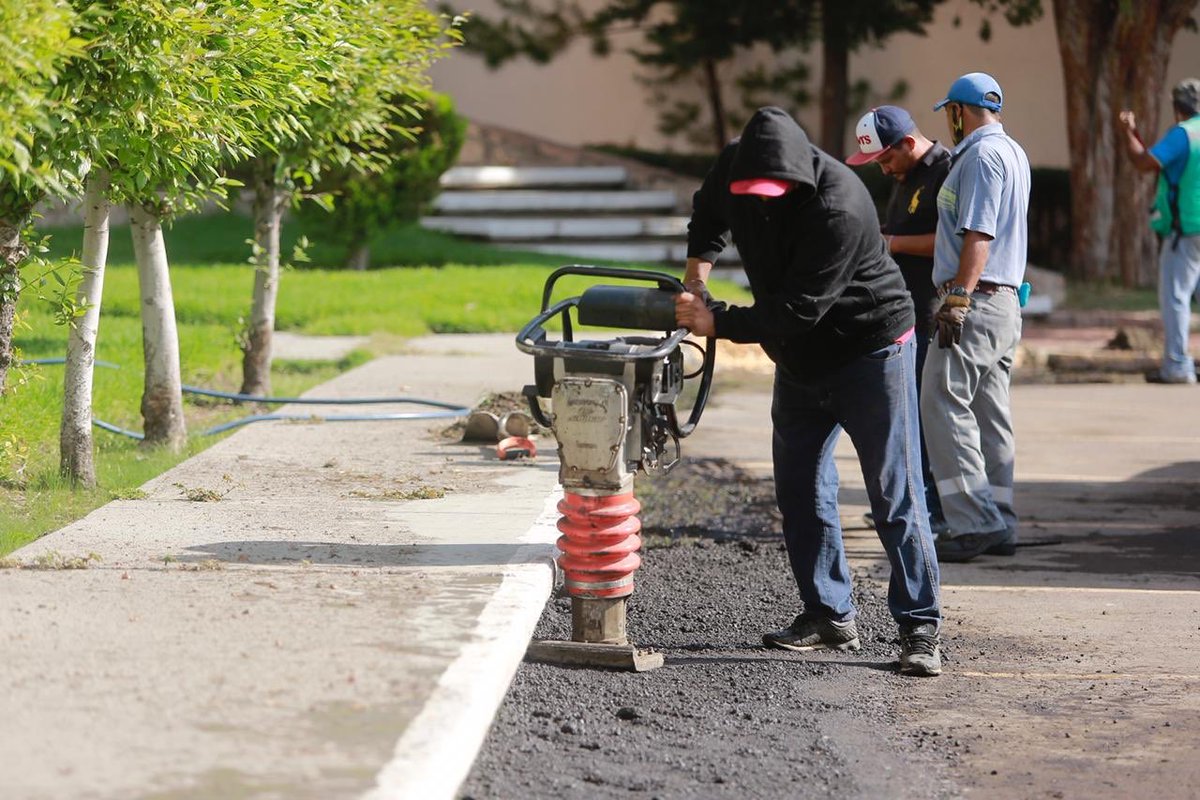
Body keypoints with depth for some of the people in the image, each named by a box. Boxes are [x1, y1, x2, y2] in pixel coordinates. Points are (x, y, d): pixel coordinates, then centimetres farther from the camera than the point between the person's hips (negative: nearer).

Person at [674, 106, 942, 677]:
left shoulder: (838, 209, -33)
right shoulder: (735, 168, -10)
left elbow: (799, 308, -32)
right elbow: (709, 216, 14)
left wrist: (717, 323, -29)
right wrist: (697, 273, -1)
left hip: (871, 351, -8)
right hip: (800, 359, 8)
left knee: (894, 495, -8)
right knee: (801, 490, 9)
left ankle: (919, 629, -5)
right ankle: (830, 617, 18)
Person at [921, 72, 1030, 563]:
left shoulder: (981, 155, -11)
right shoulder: (1013, 152, 21)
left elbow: (978, 236, -20)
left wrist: (957, 300, -24)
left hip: (975, 300, -11)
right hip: (1005, 304, 11)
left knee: (943, 403, -13)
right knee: (990, 414, 10)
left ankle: (973, 522, -18)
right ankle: (999, 526, 11)